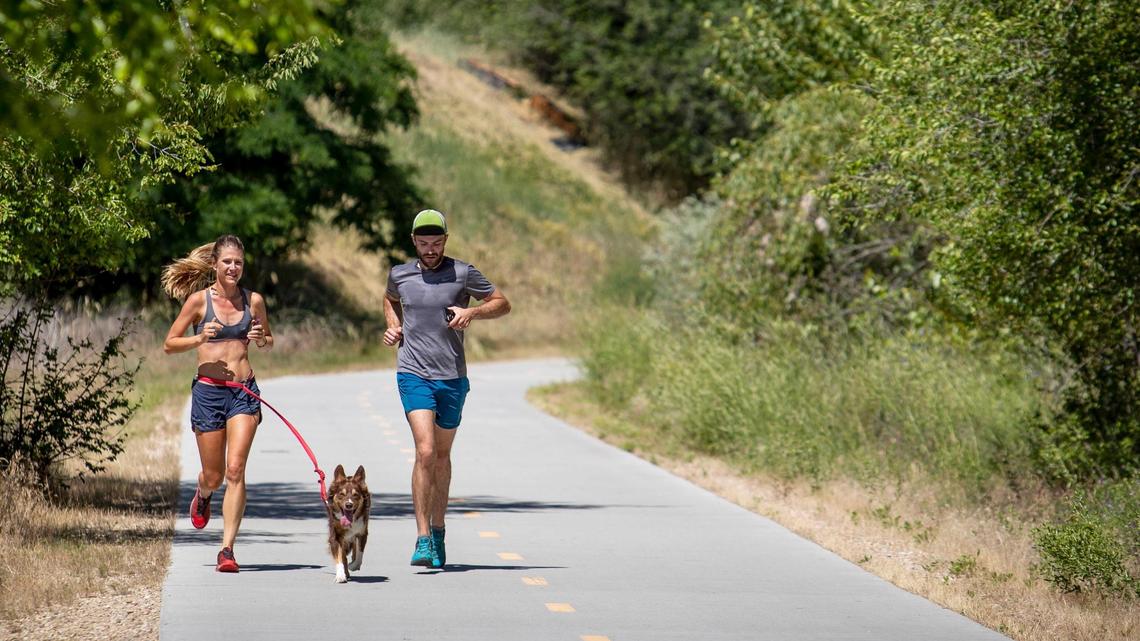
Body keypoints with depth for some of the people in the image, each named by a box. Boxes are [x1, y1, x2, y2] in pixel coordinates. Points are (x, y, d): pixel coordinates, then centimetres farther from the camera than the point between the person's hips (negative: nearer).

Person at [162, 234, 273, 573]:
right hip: (208, 391, -1)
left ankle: (227, 548, -11)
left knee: (235, 470, -12)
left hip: (244, 392, 1)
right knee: (214, 476, 8)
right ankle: (203, 494, 46)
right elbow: (169, 344, 2)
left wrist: (262, 339, -3)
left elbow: (269, 341, 21)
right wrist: (200, 339, -15)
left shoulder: (253, 300, 5)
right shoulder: (199, 300, -2)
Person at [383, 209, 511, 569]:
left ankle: (438, 530, 31)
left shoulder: (463, 274, -1)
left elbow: (502, 303, 6)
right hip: (413, 375, -1)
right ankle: (422, 539, -17)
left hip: (452, 377, 1)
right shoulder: (400, 275, 5)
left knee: (442, 456, 14)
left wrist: (473, 312, -13)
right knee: (425, 452, -17)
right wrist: (393, 325, 9)